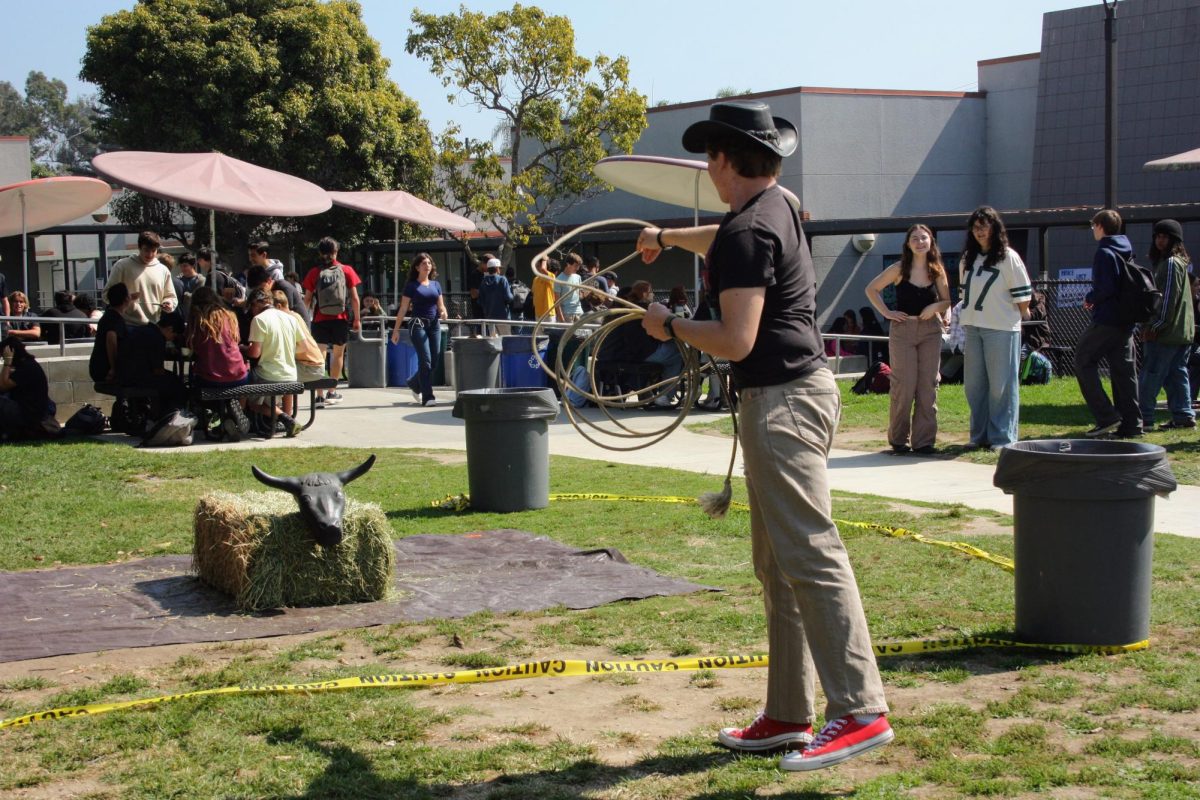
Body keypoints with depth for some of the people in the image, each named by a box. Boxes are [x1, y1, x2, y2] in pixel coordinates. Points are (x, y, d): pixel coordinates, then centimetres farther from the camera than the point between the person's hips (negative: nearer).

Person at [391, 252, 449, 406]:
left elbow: (441, 306, 17)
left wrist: (443, 313, -7)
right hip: (418, 324, -5)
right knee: (425, 360, -12)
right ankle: (427, 397, -10)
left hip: (434, 325, 5)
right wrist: (396, 330, -4)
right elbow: (403, 309, 0)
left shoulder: (436, 285, 14)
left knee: (434, 361, 5)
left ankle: (414, 383, 31)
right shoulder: (411, 286, 1)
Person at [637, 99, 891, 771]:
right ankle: (789, 715, 18)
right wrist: (669, 237, 55)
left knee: (811, 557, -11)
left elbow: (736, 340, -22)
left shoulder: (748, 230, -15)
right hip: (803, 389, 10)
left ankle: (861, 711, -10)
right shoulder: (778, 209, 14)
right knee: (777, 564, 13)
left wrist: (671, 326, -5)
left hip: (782, 401, -10)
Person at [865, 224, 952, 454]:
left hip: (931, 330, 2)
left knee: (928, 385, 2)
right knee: (903, 385, -3)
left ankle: (924, 440, 8)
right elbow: (871, 289, 5)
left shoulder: (937, 270, 5)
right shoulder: (899, 269, -2)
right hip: (902, 330, -2)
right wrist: (886, 312, -4)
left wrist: (935, 307, -11)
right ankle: (898, 439, 9)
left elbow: (947, 301, 10)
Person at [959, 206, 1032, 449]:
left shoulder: (1008, 257, -6)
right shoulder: (967, 259, 13)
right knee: (974, 384, 8)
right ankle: (979, 436, 16)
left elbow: (1022, 294, -4)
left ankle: (1002, 437, 2)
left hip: (1001, 329, -6)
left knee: (1001, 385, -3)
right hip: (972, 328, 6)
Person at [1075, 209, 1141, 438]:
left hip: (1106, 320, -9)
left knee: (1083, 362, 0)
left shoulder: (1105, 253, -12)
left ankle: (1107, 416, -8)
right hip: (1126, 321, 9)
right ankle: (1131, 425, 8)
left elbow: (1105, 288, -22)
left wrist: (1090, 298, -3)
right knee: (1124, 370, 9)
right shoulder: (1126, 252, 15)